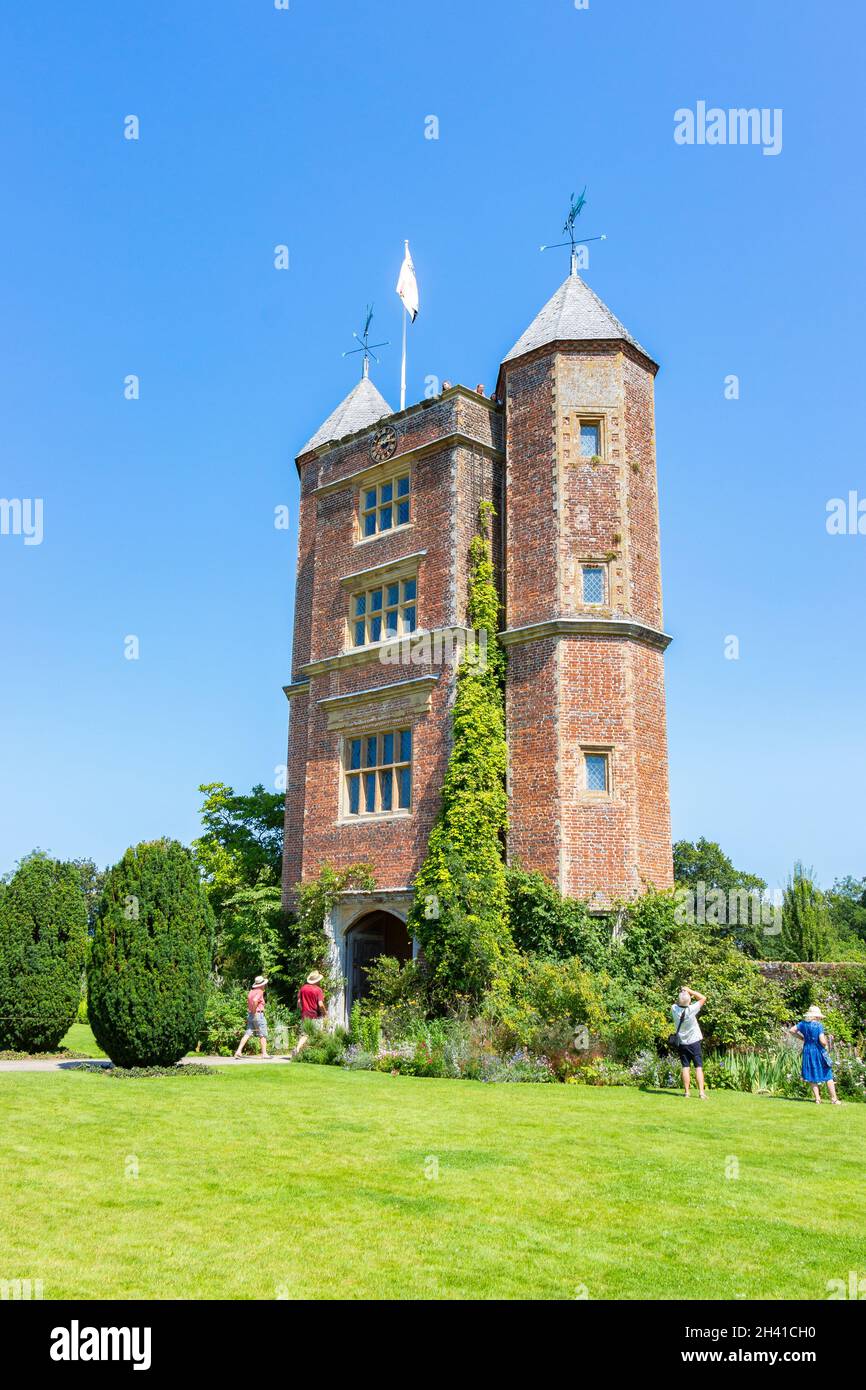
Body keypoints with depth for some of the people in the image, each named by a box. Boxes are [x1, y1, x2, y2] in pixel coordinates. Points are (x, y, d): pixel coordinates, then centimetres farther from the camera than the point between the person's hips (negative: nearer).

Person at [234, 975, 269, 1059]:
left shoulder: (251, 991, 14)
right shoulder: (259, 992, -13)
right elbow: (255, 1000, -30)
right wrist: (254, 1011, -21)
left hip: (250, 1015, 8)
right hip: (258, 1015, -8)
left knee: (247, 1034, 4)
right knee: (263, 1035, 2)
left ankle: (238, 1051, -5)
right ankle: (264, 1053, 5)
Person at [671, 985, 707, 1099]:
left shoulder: (674, 1009, -10)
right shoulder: (691, 1009, -19)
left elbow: (676, 1003, 16)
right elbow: (703, 998, -7)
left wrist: (682, 993, 4)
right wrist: (690, 991, -5)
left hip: (682, 1043, 3)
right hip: (694, 1042, -3)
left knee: (685, 1067, 6)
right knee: (698, 1067, 0)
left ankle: (686, 1092, 6)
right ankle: (701, 1092, -6)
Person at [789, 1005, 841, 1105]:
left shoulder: (803, 1023, -1)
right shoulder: (818, 1025, -15)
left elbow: (791, 1030, 3)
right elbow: (823, 1041, -20)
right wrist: (825, 1046, 2)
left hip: (808, 1051, 4)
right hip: (818, 1052, -4)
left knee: (812, 1076, 10)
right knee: (828, 1076, 7)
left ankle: (817, 1098, 7)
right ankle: (834, 1099, 9)